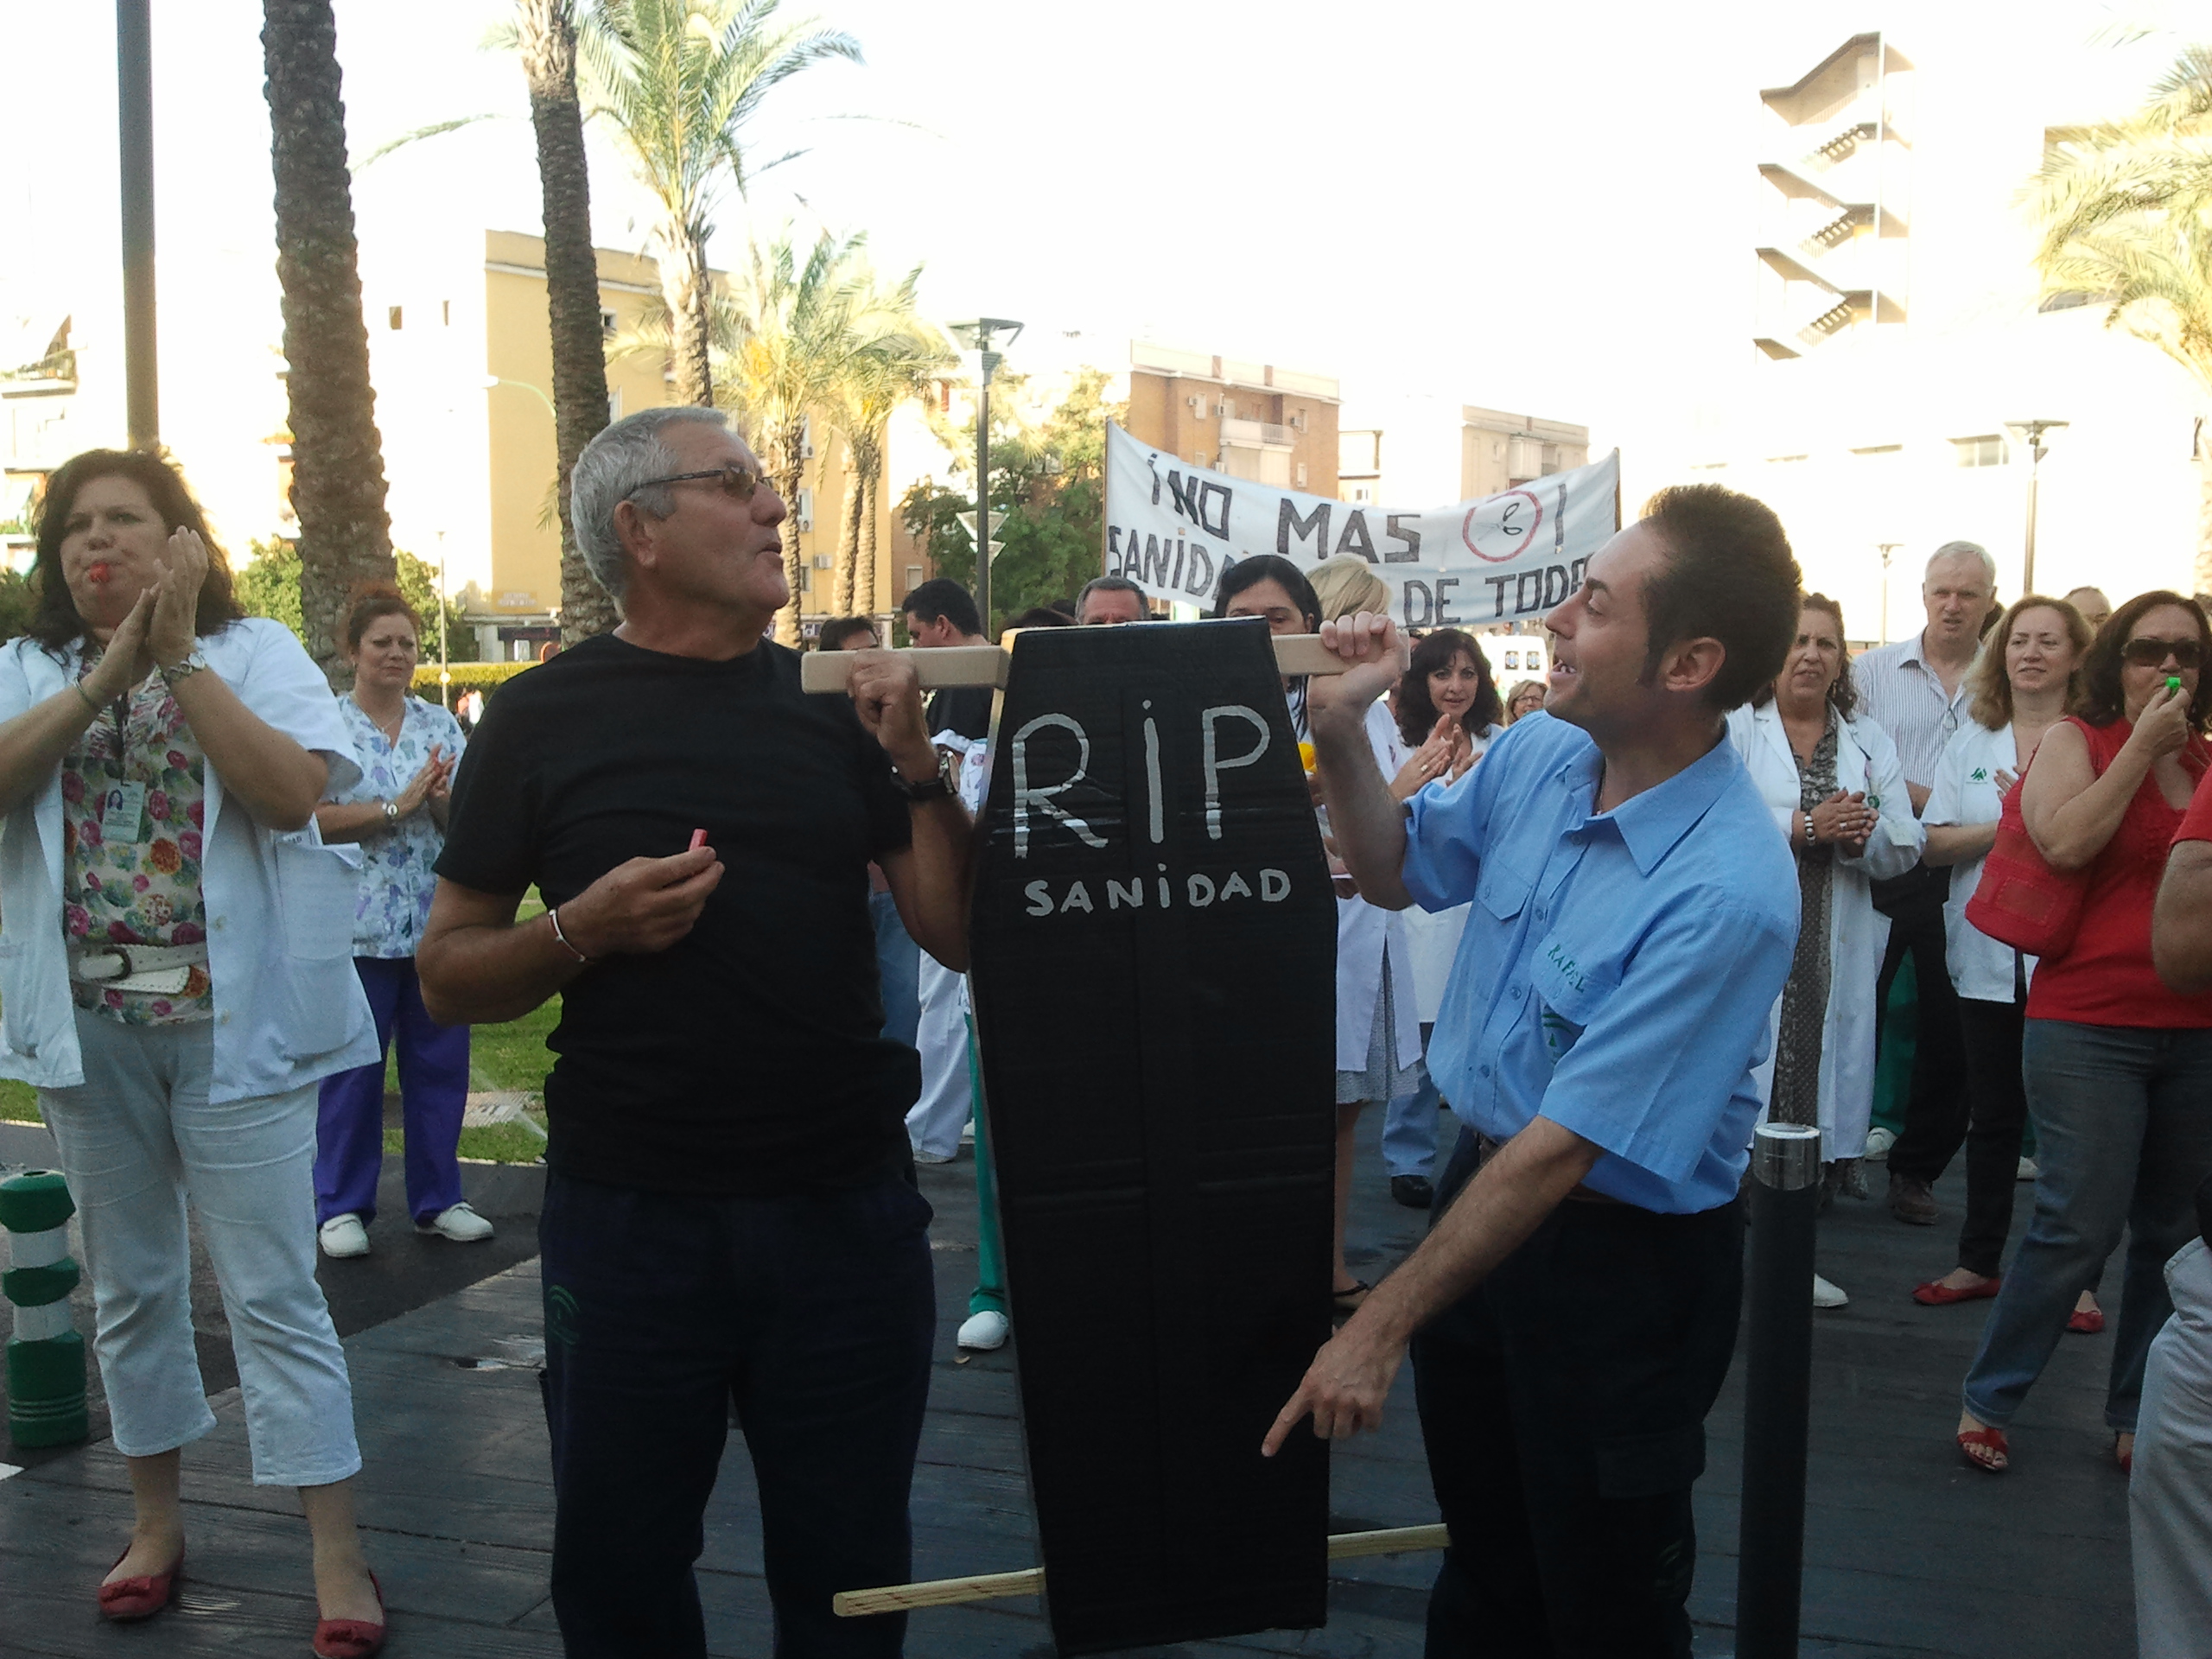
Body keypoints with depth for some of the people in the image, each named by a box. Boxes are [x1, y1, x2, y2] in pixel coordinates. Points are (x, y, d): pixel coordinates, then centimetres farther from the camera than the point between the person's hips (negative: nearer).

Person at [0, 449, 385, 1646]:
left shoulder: (253, 652, -1)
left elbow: (295, 792, -17)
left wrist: (178, 656, -18)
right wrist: (109, 671, -20)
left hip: (233, 1020, -4)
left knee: (273, 1291, -2)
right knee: (129, 1286, 16)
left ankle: (337, 1560, 4)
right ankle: (155, 1522, 32)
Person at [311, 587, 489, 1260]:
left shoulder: (441, 724, 11)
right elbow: (310, 818, -10)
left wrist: (440, 800, -13)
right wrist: (397, 807, -16)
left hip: (436, 921, 4)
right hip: (357, 926, -4)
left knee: (439, 1064, 8)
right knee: (352, 1070, 4)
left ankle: (438, 1199, 20)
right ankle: (342, 1206, 16)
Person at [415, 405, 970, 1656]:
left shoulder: (834, 706, 4)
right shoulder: (547, 719, -1)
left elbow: (960, 935, 1)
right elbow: (449, 977, 2)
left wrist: (915, 761, -11)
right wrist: (586, 928, -16)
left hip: (847, 1209, 2)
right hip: (630, 1214, -1)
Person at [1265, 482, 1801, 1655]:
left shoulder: (1726, 892, -30)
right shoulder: (1536, 756, -7)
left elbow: (1565, 1146, -29)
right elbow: (1397, 873, 12)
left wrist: (1383, 1328, -24)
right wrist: (1341, 733, -6)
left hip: (1620, 1260, -6)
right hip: (1481, 1185, 7)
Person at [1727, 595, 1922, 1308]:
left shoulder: (1870, 741, 15)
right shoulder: (1734, 729, 3)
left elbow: (1905, 850, 11)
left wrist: (1862, 834, -10)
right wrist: (1803, 826, -16)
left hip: (1832, 953, 4)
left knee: (1816, 1077, 6)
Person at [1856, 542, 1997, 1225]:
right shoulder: (1874, 670, 3)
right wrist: (1926, 798, -13)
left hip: (1963, 878, 1)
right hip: (1879, 868, -1)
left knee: (1950, 1029, 7)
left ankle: (1916, 1168, 23)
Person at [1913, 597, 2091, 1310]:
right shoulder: (1971, 742, 12)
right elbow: (1932, 844, 4)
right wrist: (1999, 828, -12)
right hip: (1990, 956, 4)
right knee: (1992, 1114, 12)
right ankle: (1979, 1260, 21)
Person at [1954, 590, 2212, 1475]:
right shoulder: (2075, 739, 0)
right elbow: (2063, 841, -17)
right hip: (2089, 1025, -5)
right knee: (2082, 1226, -7)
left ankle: (2136, 1415, 24)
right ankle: (1986, 1401, 9)